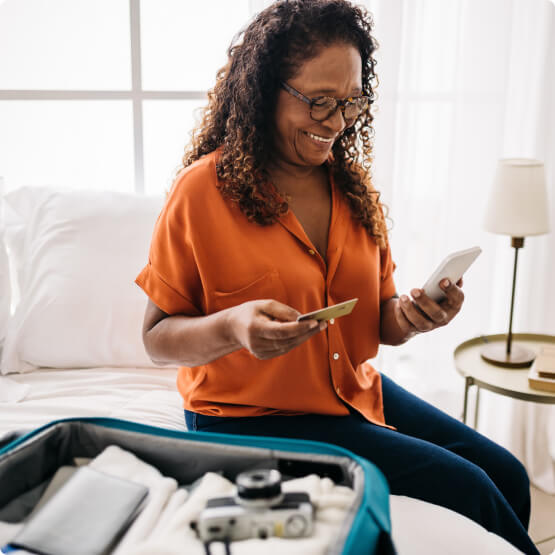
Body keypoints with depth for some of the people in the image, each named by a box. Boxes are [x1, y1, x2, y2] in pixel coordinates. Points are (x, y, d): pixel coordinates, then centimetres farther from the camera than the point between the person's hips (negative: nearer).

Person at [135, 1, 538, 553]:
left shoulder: (353, 184, 3)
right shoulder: (203, 190, -14)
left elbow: (376, 321, 8)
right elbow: (157, 337, -10)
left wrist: (409, 316, -15)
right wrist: (233, 327, -30)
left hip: (357, 392, 6)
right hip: (255, 418, -6)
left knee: (507, 475, -1)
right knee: (465, 487, -13)